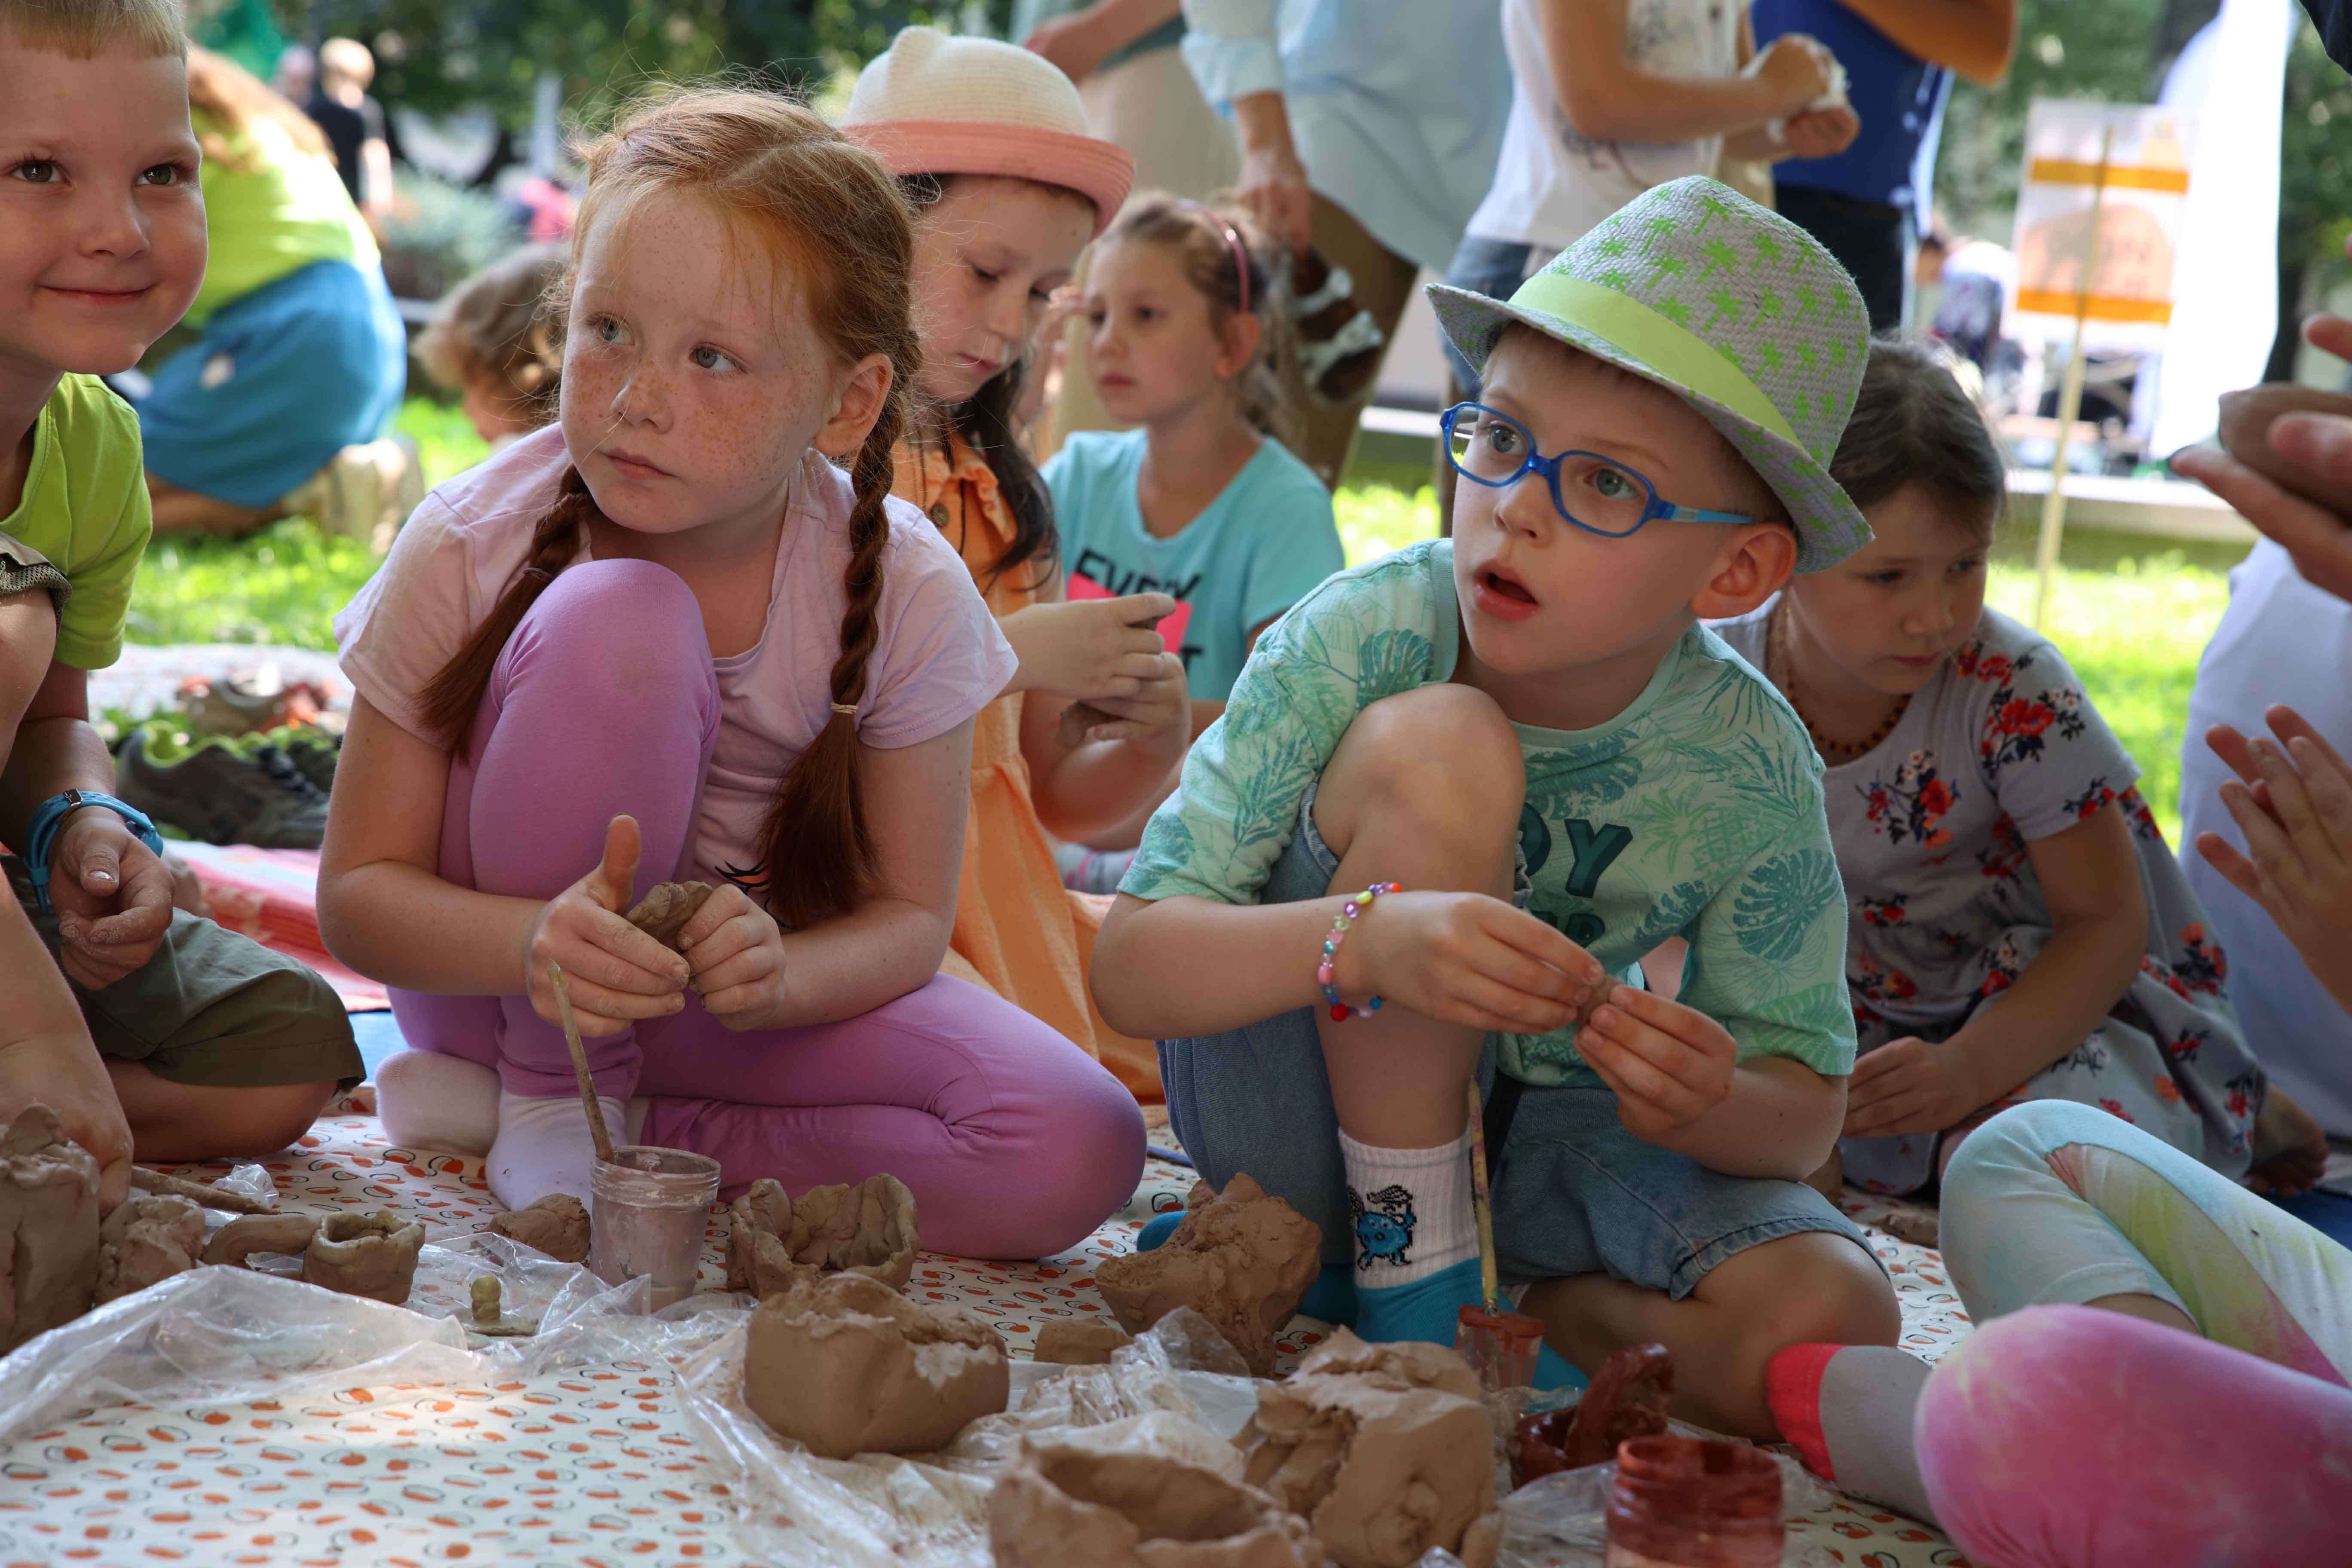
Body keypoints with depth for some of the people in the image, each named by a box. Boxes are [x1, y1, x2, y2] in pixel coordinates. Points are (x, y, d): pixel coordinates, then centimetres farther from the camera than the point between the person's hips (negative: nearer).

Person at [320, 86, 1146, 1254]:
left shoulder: (907, 593, -17)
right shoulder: (469, 547, -20)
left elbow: (909, 918, -9)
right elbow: (357, 896, -14)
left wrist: (776, 973, -33)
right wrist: (540, 941, -36)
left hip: (738, 990, 3)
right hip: (499, 967, -2)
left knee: (1078, 1156, -23)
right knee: (621, 626, -31)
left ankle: (580, 1113, -10)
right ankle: (549, 1097, -11)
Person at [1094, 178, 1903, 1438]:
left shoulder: (1749, 772, -16)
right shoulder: (1359, 640, -22)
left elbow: (1805, 1106, -7)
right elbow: (1130, 967, -25)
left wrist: (1710, 1106, -33)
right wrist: (1366, 940, -45)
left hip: (1545, 1127, 2)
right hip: (1305, 1092, -2)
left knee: (1828, 1331, -25)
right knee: (1439, 746, -29)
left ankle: (1509, 1302, 1)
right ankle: (1400, 1255, -14)